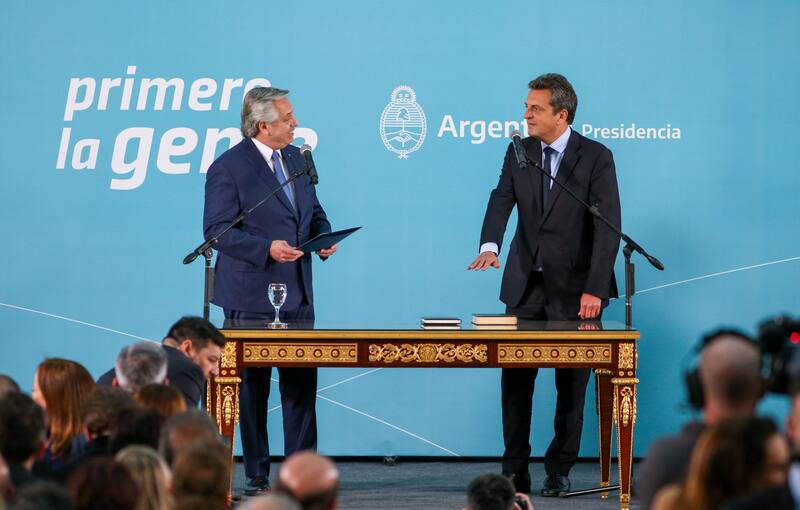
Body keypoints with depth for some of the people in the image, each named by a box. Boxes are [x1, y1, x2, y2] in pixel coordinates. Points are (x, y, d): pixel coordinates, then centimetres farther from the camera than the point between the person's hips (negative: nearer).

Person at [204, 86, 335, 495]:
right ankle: (256, 477, 9)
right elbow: (217, 230, -13)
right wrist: (267, 248, -23)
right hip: (251, 300, -6)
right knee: (252, 391, 2)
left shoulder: (297, 158, 12)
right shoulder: (228, 168, -10)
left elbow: (314, 211, 23)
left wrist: (325, 237, 1)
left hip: (298, 296, 6)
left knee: (302, 386, 5)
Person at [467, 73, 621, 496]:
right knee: (515, 376, 3)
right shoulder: (518, 152, 5)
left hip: (575, 287, -3)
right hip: (526, 285, 4)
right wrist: (489, 245, -29)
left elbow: (608, 227, -13)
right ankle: (514, 470, 9)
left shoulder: (596, 158, -8)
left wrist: (595, 289, -21)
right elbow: (501, 201, -7)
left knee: (571, 381, 3)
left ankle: (559, 471, 12)